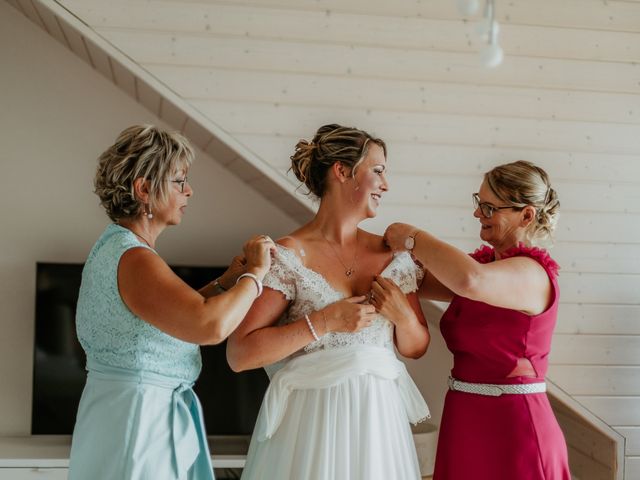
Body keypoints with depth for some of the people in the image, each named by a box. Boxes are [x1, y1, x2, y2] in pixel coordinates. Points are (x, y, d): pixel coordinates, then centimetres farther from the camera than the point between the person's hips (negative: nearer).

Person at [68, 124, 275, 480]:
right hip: (141, 416, -10)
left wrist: (227, 280, 3)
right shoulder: (133, 260, -22)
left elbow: (182, 313, 15)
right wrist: (255, 273, -20)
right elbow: (211, 326, -35)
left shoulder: (114, 246, 10)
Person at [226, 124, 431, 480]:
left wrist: (403, 315, -8)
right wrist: (324, 322, -20)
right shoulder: (288, 257, -10)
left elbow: (416, 347, 13)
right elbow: (239, 355, -15)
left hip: (378, 420, 5)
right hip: (310, 422, -5)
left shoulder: (393, 256, 5)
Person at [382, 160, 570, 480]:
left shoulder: (533, 273, -18)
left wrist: (414, 238, -24)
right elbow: (422, 280, 10)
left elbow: (469, 280, -37)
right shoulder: (484, 261, 10)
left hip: (511, 426, -8)